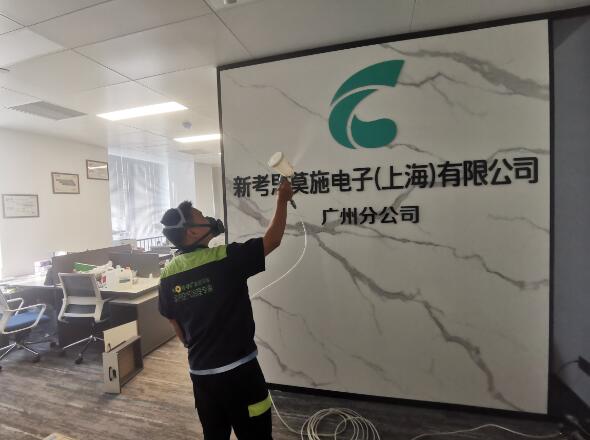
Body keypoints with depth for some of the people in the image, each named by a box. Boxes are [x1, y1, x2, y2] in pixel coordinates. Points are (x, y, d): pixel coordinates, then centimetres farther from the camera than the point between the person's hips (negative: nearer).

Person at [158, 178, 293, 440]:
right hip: (239, 370, -5)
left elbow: (175, 324, 9)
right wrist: (282, 200, 0)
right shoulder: (225, 259, -20)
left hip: (200, 372, 6)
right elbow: (273, 240, -11)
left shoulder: (168, 274, -2)